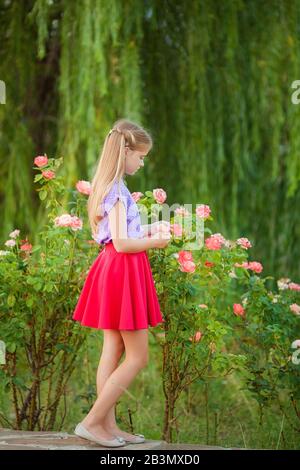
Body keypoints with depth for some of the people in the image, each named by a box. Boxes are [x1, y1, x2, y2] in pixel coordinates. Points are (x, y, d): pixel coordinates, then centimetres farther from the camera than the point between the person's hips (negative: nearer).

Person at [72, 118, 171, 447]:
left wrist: (144, 232, 15)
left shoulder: (107, 187, 12)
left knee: (113, 352, 11)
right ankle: (92, 422, -3)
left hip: (113, 270, 10)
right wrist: (155, 242, -8)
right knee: (137, 356, -4)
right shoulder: (118, 190, -17)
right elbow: (122, 243, -22)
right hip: (123, 271, -10)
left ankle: (108, 425, 14)